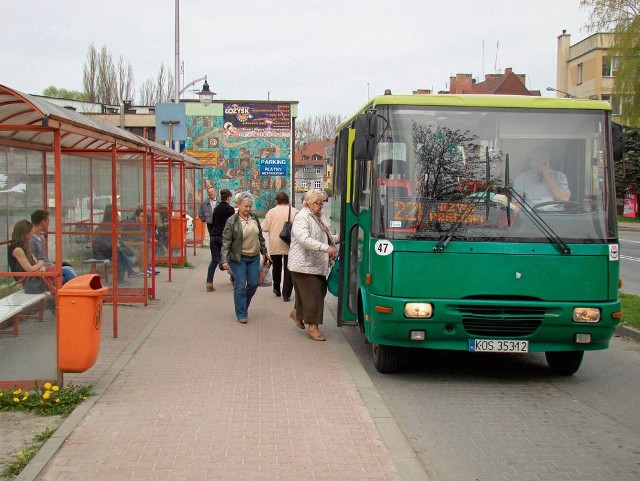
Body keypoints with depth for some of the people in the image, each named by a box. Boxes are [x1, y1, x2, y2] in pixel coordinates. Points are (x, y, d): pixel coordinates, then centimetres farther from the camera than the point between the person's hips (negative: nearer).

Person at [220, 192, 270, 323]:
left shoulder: (254, 218, 5)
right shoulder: (232, 221, -10)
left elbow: (260, 236, 18)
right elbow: (226, 241, -12)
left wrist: (264, 251, 22)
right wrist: (225, 260, -18)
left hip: (254, 257, 5)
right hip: (239, 258, -5)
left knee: (253, 284, 7)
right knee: (240, 286, -3)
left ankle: (244, 305, 31)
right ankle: (241, 314, 7)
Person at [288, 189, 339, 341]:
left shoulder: (318, 217, 17)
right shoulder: (302, 217, -14)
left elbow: (324, 238, 26)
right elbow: (304, 239, -27)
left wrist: (338, 238, 8)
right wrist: (325, 248, -34)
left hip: (317, 264, 9)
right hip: (304, 264, -9)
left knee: (320, 290, 14)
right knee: (311, 294, -7)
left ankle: (297, 312, 34)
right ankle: (312, 327, 0)